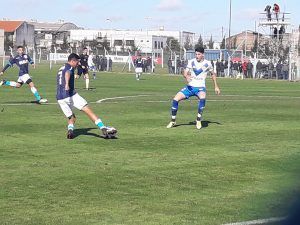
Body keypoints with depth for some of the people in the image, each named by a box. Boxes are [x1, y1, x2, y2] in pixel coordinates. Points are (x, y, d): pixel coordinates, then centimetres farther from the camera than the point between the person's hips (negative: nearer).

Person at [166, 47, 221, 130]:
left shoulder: (207, 63, -2)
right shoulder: (191, 62, 0)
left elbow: (213, 74, 14)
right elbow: (185, 72, -9)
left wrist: (216, 86, 14)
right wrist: (187, 77, -33)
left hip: (200, 88, -2)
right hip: (190, 86, 2)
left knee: (202, 98, -37)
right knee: (175, 99, -12)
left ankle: (198, 120, -23)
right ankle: (173, 121, 8)